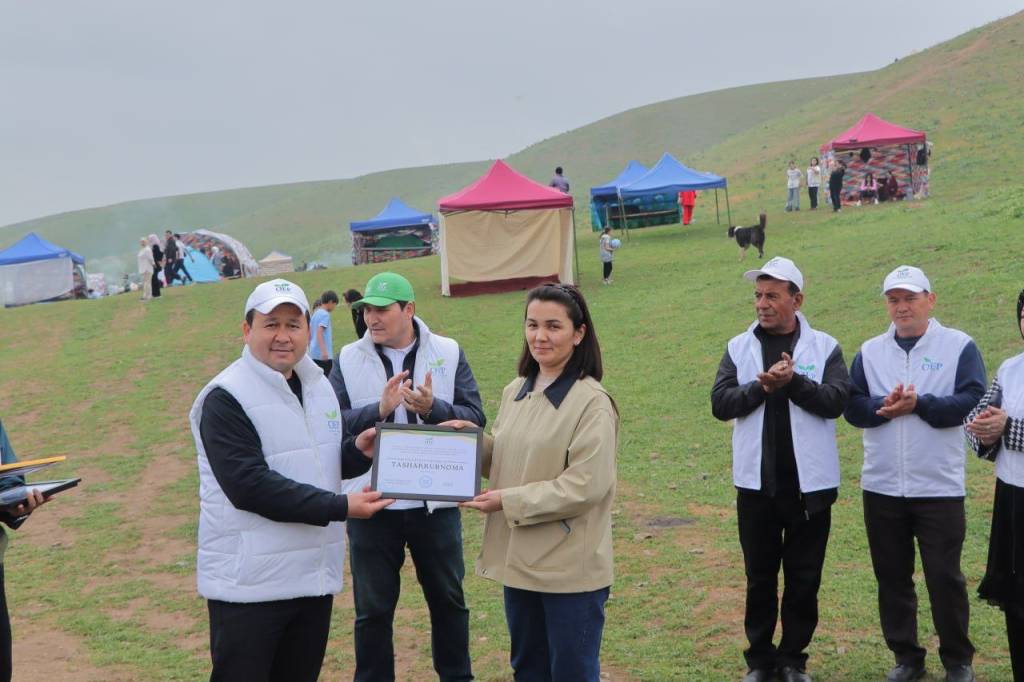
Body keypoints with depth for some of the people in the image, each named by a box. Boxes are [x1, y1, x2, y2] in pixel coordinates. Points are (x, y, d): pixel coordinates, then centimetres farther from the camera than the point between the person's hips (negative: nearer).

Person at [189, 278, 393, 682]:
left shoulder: (318, 385, 11)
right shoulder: (226, 398, -14)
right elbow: (249, 485, -23)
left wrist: (356, 451, -3)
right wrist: (340, 507, -23)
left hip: (315, 572, 7)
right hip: (249, 581, -7)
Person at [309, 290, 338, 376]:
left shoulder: (316, 313, 14)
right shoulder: (325, 314, -11)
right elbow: (319, 332, -21)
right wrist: (324, 351, -26)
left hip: (314, 353, 9)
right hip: (324, 355, -9)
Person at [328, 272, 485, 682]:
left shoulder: (448, 353, -1)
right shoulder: (348, 360, 0)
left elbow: (475, 417, -6)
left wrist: (433, 408, -24)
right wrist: (379, 410, -24)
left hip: (436, 502, 1)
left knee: (448, 599, 17)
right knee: (373, 608, 11)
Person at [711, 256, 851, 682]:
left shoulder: (824, 347, 0)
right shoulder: (739, 347, 4)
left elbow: (836, 400, -12)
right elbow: (721, 403, -5)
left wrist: (793, 381, -22)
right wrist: (761, 386, -18)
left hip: (810, 484, -1)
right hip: (756, 484, 1)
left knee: (804, 578, 9)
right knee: (760, 577, 11)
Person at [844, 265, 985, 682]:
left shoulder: (959, 346, -1)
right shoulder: (869, 351, 9)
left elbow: (972, 401, -12)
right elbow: (852, 407, 1)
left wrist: (920, 405, -20)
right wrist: (885, 408, -18)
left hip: (940, 487, -3)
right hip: (881, 487, 4)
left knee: (944, 577, 3)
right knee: (892, 577, 11)